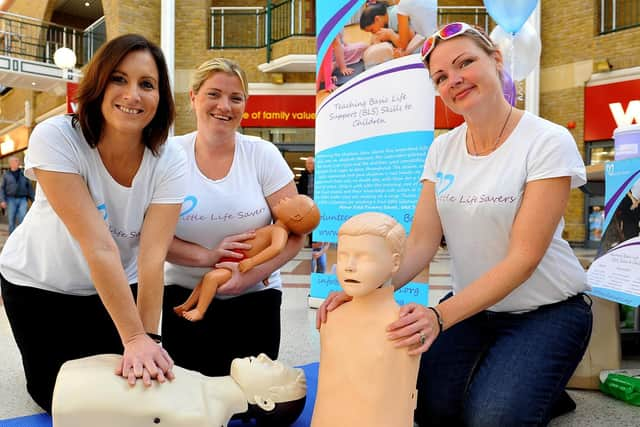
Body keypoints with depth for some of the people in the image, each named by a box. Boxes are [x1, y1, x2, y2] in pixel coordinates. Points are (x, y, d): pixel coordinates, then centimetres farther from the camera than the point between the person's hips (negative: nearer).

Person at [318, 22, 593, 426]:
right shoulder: (443, 149, 0)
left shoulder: (548, 142, -16)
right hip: (472, 303, 4)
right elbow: (421, 243, -7)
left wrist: (440, 316, -33)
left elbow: (524, 257, -22)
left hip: (546, 311, -4)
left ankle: (544, 393, 11)